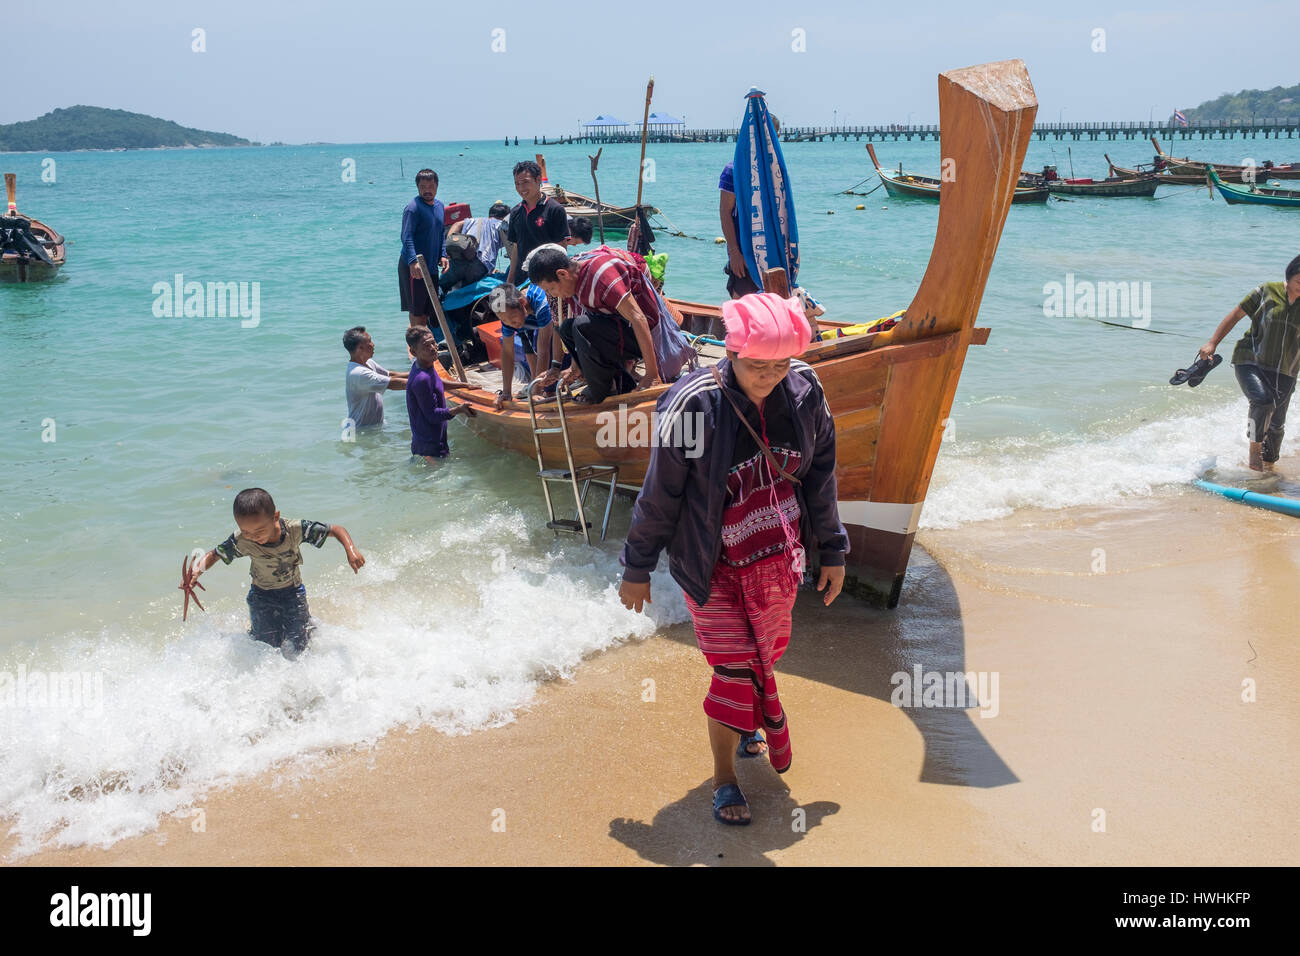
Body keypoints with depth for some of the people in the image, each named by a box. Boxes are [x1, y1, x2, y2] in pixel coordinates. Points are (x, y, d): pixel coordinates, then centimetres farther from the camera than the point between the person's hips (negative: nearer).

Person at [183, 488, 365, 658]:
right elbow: (215, 554, -7)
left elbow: (336, 530, -18)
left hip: (293, 592, -1)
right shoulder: (241, 542, -23)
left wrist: (351, 550, -35)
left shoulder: (296, 530, -26)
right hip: (262, 596, 1)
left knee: (293, 650, -10)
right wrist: (197, 569, -28)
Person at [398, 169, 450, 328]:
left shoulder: (439, 205, 12)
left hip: (432, 266, 8)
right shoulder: (413, 208, -13)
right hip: (413, 267, -8)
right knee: (416, 309, -3)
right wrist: (413, 261, -35)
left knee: (429, 309, 13)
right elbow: (407, 237, -22)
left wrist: (443, 255, 6)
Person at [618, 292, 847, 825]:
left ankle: (747, 725, 47)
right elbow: (660, 494, -12)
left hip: (779, 559, 4)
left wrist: (832, 551, 13)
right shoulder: (693, 405, -23)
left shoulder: (805, 390, -9)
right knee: (735, 671, -1)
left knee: (765, 655, 18)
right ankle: (724, 777, 22)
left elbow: (819, 476, 6)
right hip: (715, 569, -4)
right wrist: (637, 569, -3)